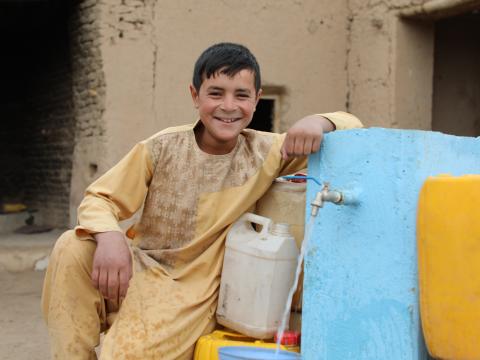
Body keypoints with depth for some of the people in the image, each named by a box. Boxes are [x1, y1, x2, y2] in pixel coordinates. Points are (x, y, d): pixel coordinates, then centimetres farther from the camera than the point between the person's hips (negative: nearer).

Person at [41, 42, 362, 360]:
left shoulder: (266, 153, -5)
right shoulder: (163, 148, -6)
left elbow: (352, 126, -3)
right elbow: (100, 199, -3)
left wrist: (318, 122, -28)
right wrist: (109, 237, -28)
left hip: (193, 294, -2)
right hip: (140, 271, 2)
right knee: (73, 248, -25)